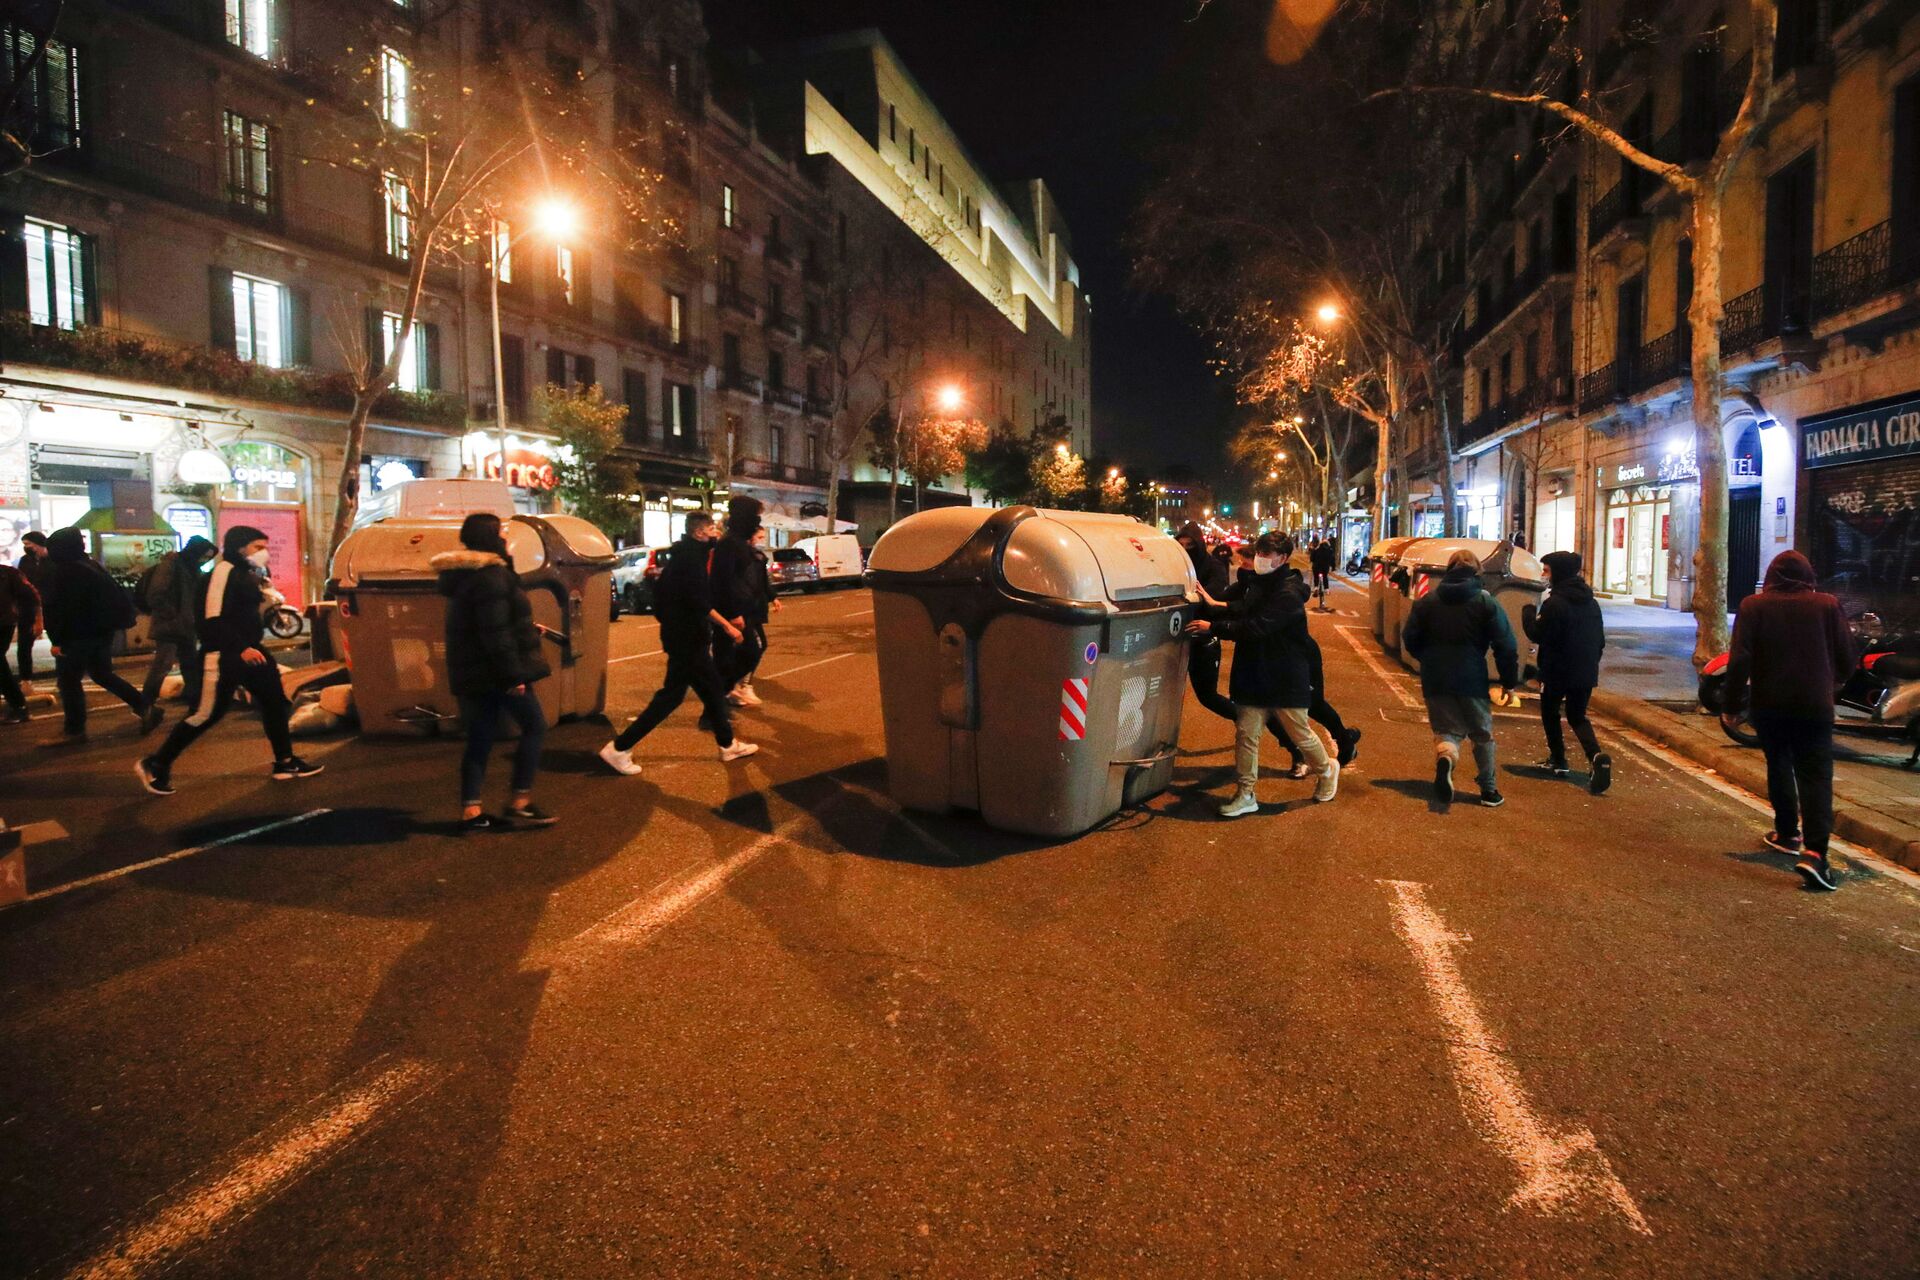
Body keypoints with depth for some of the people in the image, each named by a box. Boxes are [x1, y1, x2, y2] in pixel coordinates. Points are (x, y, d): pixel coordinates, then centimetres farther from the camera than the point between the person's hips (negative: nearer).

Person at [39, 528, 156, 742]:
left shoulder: (54, 572, -11)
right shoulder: (92, 565, 9)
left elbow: (52, 608, -15)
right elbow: (119, 597, 11)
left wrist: (56, 640, -12)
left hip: (76, 636, -7)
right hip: (103, 630, 7)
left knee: (68, 681, 4)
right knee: (102, 674, 18)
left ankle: (75, 731, 7)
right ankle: (144, 708, 6)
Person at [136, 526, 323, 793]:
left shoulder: (247, 574, 15)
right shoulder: (224, 571, -15)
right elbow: (213, 618, -22)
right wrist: (241, 648, -24)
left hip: (248, 651, 10)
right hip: (222, 654, -10)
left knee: (275, 701, 8)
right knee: (207, 713, -5)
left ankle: (285, 763, 14)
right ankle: (156, 765, 9)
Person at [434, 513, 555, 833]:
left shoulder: (466, 575, 15)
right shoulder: (491, 576, -17)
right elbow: (496, 631, -22)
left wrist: (527, 629, 28)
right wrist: (513, 674, -22)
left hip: (473, 672, 10)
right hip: (494, 670, -10)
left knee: (481, 738, 10)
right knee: (534, 725, 0)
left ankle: (470, 812, 11)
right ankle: (519, 804, 0)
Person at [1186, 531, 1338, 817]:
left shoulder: (1287, 595, -19)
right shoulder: (1249, 586, 6)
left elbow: (1256, 627, -29)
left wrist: (1213, 627, -30)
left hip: (1286, 679, -6)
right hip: (1253, 676, 6)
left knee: (1301, 734, 11)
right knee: (1246, 734, 2)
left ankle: (1327, 770, 39)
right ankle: (1245, 795, 10)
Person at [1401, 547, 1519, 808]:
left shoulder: (1427, 600, 3)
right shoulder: (1485, 601, -5)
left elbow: (1409, 639, 6)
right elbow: (1506, 645, -6)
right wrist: (1509, 681, 3)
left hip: (1435, 680, 1)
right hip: (1473, 679, -1)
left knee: (1447, 730, 8)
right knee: (1482, 735, 16)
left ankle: (1444, 758, -27)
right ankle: (1489, 790, 23)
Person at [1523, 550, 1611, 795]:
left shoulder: (1555, 603, -18)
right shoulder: (1591, 602, 9)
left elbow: (1537, 634, -15)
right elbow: (1600, 639, 14)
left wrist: (1528, 613, 0)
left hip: (1557, 671, -6)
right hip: (1586, 672, 6)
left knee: (1550, 712, 16)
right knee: (1577, 716, 14)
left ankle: (1558, 760, 19)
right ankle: (1597, 757, -11)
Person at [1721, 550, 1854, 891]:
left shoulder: (1753, 606, -4)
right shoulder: (1827, 605, -2)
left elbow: (1740, 661, -10)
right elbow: (1846, 660, 2)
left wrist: (1731, 704, -2)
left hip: (1770, 705, 1)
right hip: (1815, 706, 0)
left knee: (1779, 766, 20)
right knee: (1816, 776, -3)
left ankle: (1787, 833, 29)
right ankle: (1814, 851, -16)